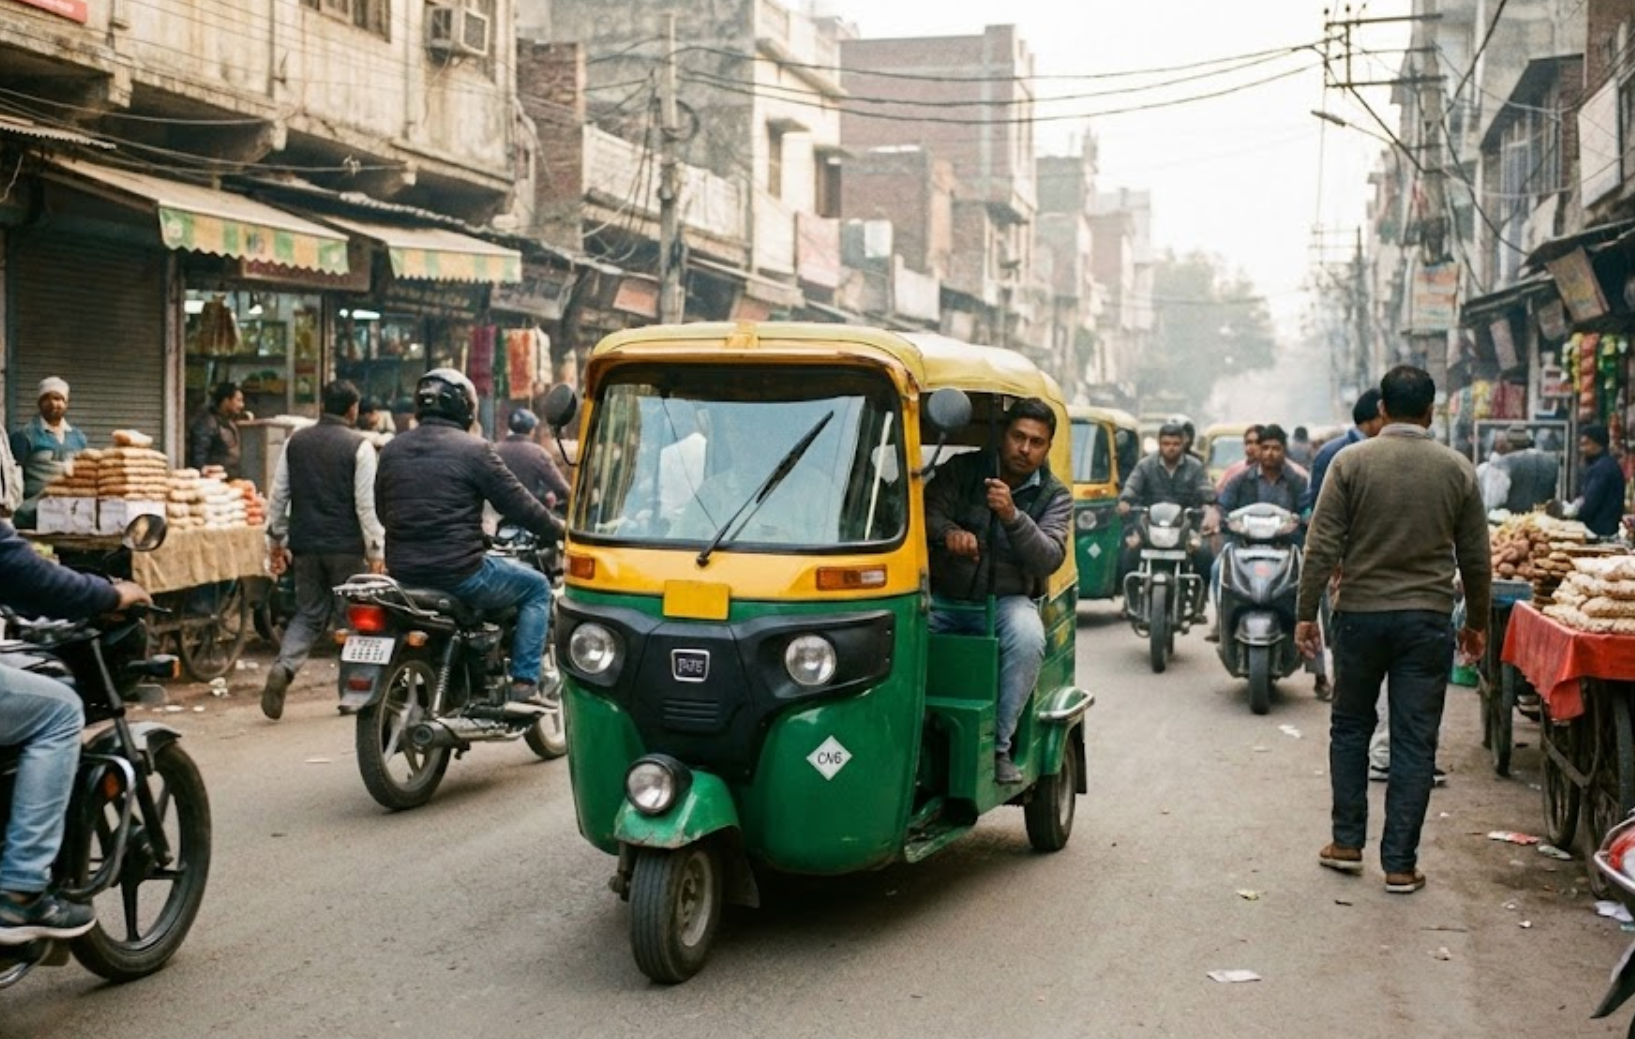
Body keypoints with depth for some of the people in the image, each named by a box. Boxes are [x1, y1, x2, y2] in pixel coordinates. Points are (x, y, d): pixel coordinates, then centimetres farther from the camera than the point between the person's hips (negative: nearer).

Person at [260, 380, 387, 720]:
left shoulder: (296, 442, 6)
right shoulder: (359, 446, -8)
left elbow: (278, 495, 8)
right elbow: (366, 504, -11)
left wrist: (276, 542, 17)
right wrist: (376, 551, -5)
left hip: (305, 545, 4)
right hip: (346, 547, -4)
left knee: (309, 613, 13)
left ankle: (283, 667, -11)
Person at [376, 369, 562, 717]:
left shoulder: (391, 450, 9)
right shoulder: (473, 449, -9)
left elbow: (382, 511, 19)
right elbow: (517, 503, -5)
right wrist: (559, 531, 11)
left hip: (402, 571, 7)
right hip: (458, 572, -7)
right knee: (536, 587, 13)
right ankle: (523, 687, 3)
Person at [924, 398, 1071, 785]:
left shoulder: (1054, 495, 4)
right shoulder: (963, 469, 6)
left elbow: (1050, 559, -11)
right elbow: (929, 509, -6)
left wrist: (1013, 516, -27)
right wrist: (949, 532, -30)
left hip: (1007, 598, 0)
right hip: (944, 594, 1)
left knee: (1028, 638, -35)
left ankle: (998, 745, -24)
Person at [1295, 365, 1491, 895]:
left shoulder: (1351, 462, -4)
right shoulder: (1457, 469, 1)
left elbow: (1322, 547, -7)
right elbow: (1477, 558, 6)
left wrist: (1306, 612, 0)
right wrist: (1476, 622, 17)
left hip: (1360, 614, 0)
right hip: (1428, 620, 1)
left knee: (1350, 728, 16)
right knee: (1415, 742, 5)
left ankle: (1347, 842, 19)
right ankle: (1400, 864, 7)